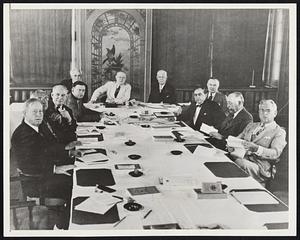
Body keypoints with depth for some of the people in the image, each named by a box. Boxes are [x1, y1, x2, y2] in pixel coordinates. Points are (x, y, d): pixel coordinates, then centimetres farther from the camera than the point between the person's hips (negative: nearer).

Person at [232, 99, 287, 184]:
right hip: (242, 157, 5)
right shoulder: (251, 125, 25)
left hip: (259, 166, -5)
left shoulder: (279, 132, 6)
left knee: (240, 162, -37)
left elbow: (275, 153, -8)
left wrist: (256, 148, -25)